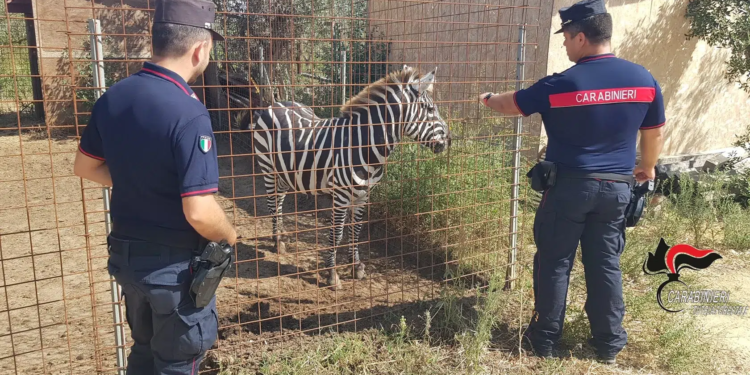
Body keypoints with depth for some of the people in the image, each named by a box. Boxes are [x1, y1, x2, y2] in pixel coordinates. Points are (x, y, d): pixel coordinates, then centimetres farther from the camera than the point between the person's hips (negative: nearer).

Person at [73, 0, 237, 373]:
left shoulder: (112, 97, -3)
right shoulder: (188, 113, -26)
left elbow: (86, 166, 10)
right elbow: (199, 212, -29)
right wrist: (230, 236, -9)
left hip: (126, 253, 7)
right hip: (175, 264, -7)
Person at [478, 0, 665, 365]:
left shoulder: (560, 84, -14)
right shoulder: (644, 79, -2)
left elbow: (511, 104, 1)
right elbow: (654, 133, 9)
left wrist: (488, 99, 23)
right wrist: (647, 168, 27)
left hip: (568, 186, -4)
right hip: (616, 187, 4)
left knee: (554, 262, 9)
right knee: (606, 263, 14)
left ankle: (545, 338, 21)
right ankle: (609, 342, 25)